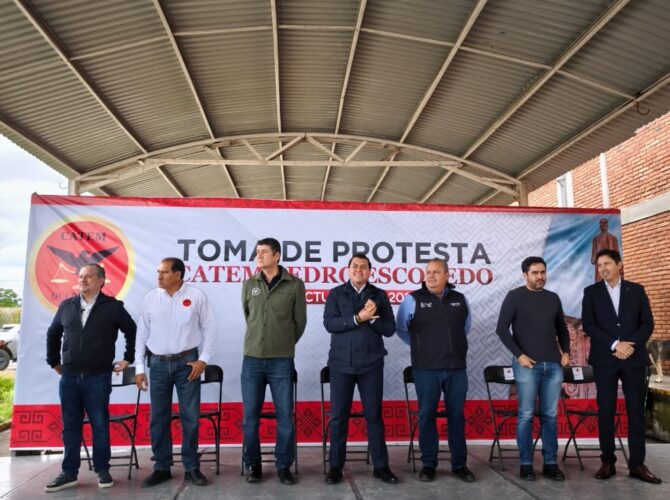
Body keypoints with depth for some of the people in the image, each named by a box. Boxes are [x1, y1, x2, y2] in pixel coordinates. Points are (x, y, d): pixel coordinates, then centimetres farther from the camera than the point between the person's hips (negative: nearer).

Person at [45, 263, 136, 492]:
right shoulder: (66, 306, 8)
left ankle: (102, 471, 17)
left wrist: (128, 359, 5)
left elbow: (133, 331, 5)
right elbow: (53, 334, 21)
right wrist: (54, 362, 19)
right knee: (70, 427, 10)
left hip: (98, 378, -3)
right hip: (68, 378, 4)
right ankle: (69, 473, 20)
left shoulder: (113, 306, -2)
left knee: (100, 426, 5)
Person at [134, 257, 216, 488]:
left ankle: (191, 468, 17)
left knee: (190, 417, 4)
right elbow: (142, 333, 6)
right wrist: (139, 367, 3)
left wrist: (203, 359, -7)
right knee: (158, 418, 9)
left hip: (187, 362, -2)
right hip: (158, 364, 2)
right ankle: (161, 468, 23)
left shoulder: (196, 295, -5)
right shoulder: (151, 298, 2)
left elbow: (208, 328, -1)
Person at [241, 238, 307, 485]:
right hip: (252, 359, 2)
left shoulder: (295, 284, -4)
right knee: (250, 416, 7)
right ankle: (253, 465, 23)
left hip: (282, 361, -2)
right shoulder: (249, 284, 4)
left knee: (285, 416, 3)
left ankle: (284, 466, 19)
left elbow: (300, 321, 5)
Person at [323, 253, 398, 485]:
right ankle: (335, 466, 17)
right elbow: (330, 323, -10)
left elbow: (389, 328, 2)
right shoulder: (335, 294, 4)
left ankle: (381, 466, 18)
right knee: (338, 415, 5)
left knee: (374, 415, 7)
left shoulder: (379, 295, 7)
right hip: (341, 363, 0)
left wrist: (372, 318, -16)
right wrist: (358, 318, -20)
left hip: (371, 364, 1)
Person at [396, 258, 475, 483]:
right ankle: (428, 464, 16)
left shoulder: (460, 299, 6)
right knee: (427, 415, 5)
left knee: (457, 415, 9)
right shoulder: (413, 299, -4)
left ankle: (460, 464, 21)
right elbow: (402, 330, 5)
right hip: (426, 369, -3)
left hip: (457, 368, 3)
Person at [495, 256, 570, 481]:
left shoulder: (553, 298, 12)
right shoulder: (515, 296, -2)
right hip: (527, 365, -4)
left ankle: (551, 463, 16)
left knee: (550, 415, 7)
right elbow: (502, 329, -5)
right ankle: (525, 464, 9)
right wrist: (519, 355, -10)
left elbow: (562, 328, 21)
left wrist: (566, 351, 7)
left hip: (553, 365, 4)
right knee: (526, 415, -1)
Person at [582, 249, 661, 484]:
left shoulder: (636, 290, 8)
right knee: (605, 411, 1)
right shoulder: (591, 292, 5)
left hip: (634, 359, 1)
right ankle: (608, 462, 10)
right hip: (605, 360, -1)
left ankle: (637, 464, 11)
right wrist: (615, 345, -14)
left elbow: (648, 323, 3)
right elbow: (588, 325, -4)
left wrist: (631, 344, -12)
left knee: (636, 410, 3)